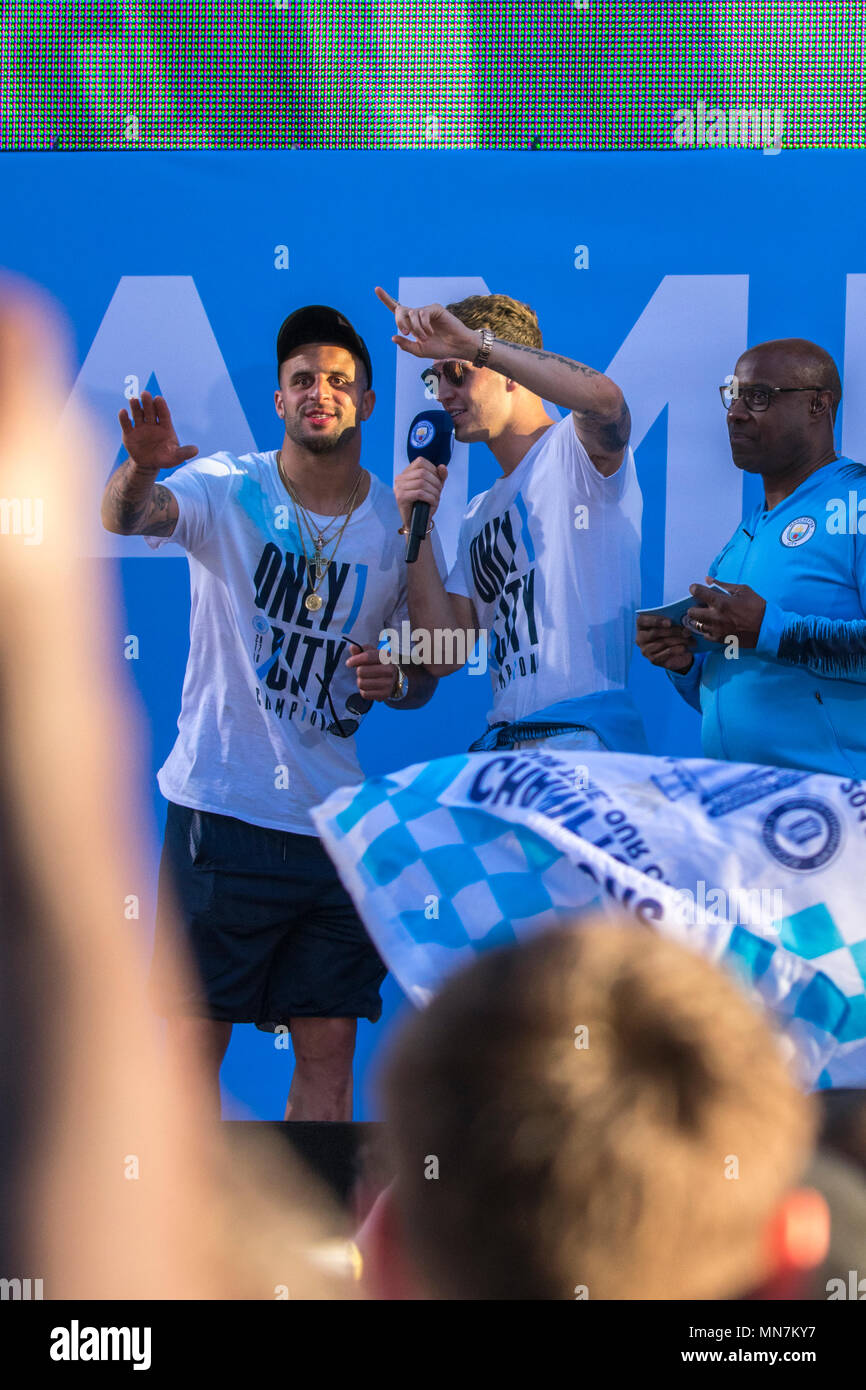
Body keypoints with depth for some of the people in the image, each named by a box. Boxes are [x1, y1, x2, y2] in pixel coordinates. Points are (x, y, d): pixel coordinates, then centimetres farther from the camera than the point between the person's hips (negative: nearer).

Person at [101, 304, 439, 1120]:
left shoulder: (398, 524, 5)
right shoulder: (227, 489, -3)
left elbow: (422, 674, 16)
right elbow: (126, 518, -24)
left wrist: (397, 680, -8)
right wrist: (140, 469, -46)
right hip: (219, 809, -3)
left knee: (328, 1051, 7)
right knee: (192, 1041, -2)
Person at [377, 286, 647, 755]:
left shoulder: (573, 448, 3)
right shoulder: (479, 513, 24)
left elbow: (603, 398, -24)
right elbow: (445, 655, 15)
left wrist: (472, 341, -22)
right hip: (501, 742, 7)